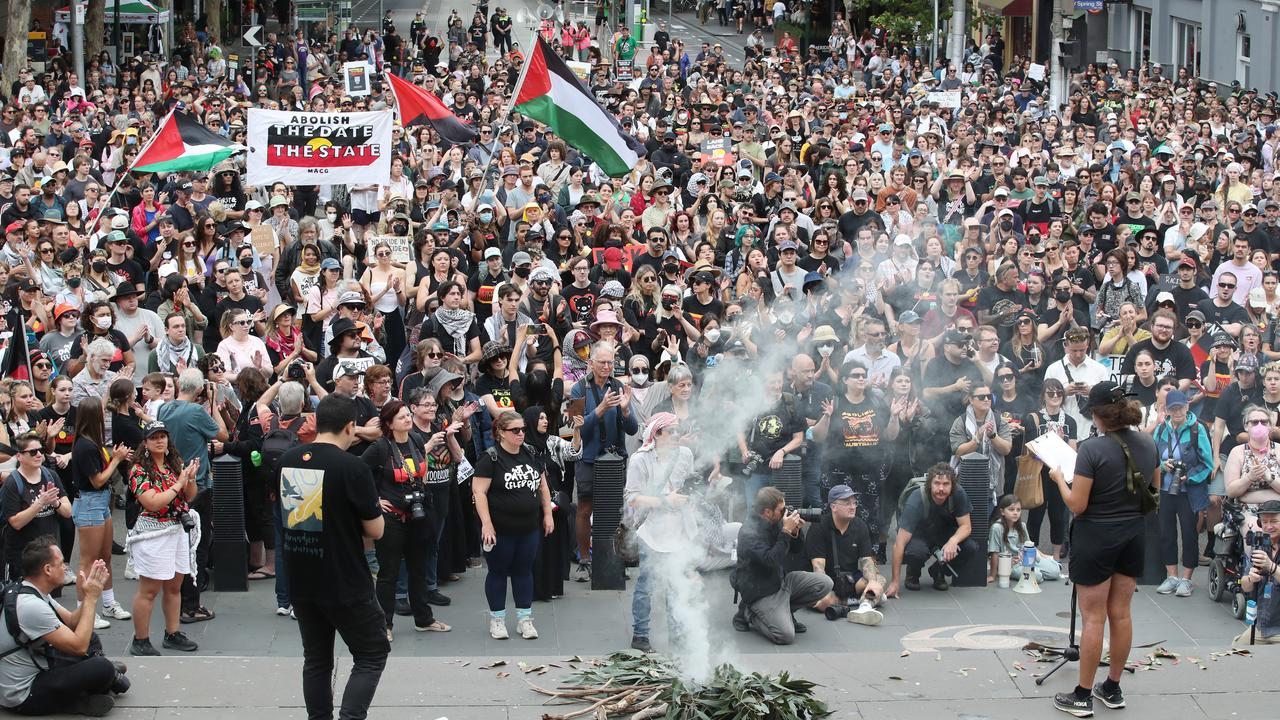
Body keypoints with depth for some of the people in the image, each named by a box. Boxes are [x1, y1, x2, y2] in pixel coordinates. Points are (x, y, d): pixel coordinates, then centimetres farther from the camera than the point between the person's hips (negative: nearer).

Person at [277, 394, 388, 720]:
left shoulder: (287, 460, 0)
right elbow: (375, 530, -12)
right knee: (372, 655, 7)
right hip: (345, 583, -6)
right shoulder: (353, 468, -18)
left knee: (316, 658, 17)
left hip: (300, 580, 6)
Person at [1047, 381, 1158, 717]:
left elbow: (1077, 505, -17)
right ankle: (1113, 689, 23)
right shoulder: (1147, 446, -1)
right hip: (1133, 536, 6)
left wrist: (1059, 478, -2)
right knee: (1121, 614, 14)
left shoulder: (1092, 449, -20)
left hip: (1096, 537, -6)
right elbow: (1152, 492, 13)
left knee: (1093, 618, 0)